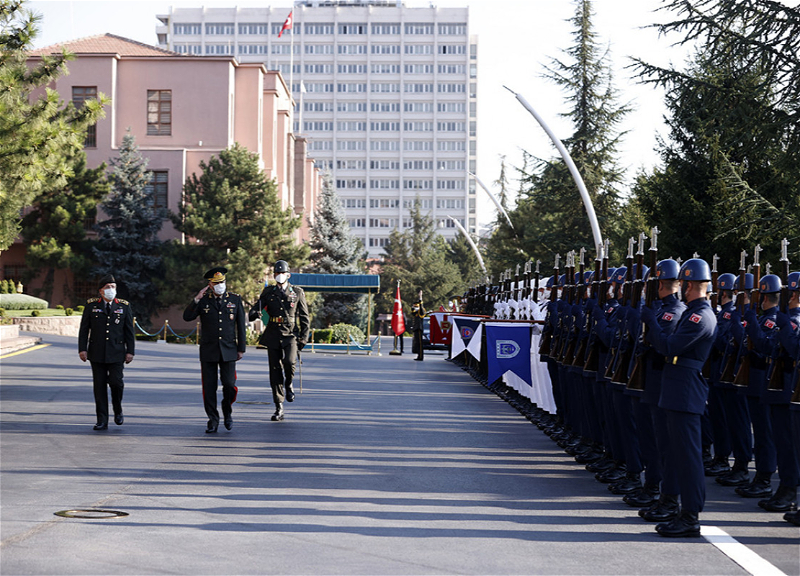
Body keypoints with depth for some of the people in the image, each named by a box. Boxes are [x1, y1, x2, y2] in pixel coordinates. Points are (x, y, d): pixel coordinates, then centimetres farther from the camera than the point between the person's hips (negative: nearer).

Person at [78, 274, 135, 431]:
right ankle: (102, 421, 6)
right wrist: (82, 349, -3)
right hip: (97, 353, 1)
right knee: (99, 386, 1)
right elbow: (84, 329, 5)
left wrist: (130, 351, 1)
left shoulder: (124, 306, 5)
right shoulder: (91, 306, 5)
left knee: (116, 382, -11)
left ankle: (118, 410, 17)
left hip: (116, 353, 0)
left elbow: (129, 330, 6)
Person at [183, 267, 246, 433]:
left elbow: (241, 325, 8)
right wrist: (196, 300, -17)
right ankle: (213, 420, 12)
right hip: (208, 351, 0)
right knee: (209, 388, 0)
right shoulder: (203, 300, 3)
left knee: (229, 385, -7)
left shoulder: (235, 299, 5)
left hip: (228, 350, 0)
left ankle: (227, 412, 21)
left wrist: (241, 348, 5)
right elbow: (187, 317, -6)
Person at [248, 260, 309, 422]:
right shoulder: (268, 291, 10)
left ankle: (288, 384, 6)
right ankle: (279, 408, 8)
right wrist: (254, 314, -21)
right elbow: (256, 307, 5)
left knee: (289, 361, -27)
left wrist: (303, 338, 0)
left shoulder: (297, 292, 6)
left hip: (291, 335, -2)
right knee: (275, 370, 1)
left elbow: (304, 317, 7)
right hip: (273, 336, 2)